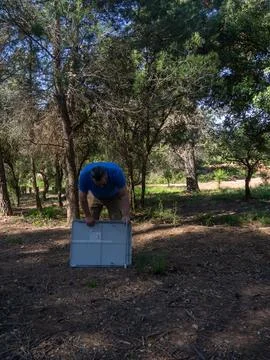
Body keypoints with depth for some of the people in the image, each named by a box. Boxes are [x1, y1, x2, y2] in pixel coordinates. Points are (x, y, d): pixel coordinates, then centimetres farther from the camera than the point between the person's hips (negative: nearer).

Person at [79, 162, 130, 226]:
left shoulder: (116, 172, -38)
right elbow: (82, 198, -23)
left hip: (114, 197, -1)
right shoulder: (84, 175, -34)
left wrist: (125, 215, -41)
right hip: (97, 198, 2)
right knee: (91, 223, -2)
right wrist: (88, 216, -20)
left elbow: (124, 195, -34)